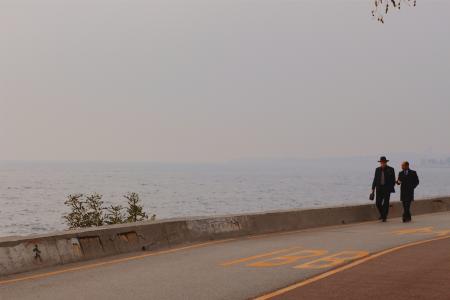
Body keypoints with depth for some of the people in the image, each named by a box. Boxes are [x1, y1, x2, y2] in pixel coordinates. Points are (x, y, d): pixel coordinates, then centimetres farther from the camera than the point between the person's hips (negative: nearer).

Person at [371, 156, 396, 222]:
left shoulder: (391, 169, -1)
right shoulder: (377, 169, 8)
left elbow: (393, 179, 0)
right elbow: (375, 179, 9)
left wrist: (392, 188, -8)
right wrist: (373, 188, 4)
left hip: (387, 189, -3)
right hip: (379, 188, 3)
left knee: (386, 203, -4)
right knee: (378, 203, -1)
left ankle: (384, 217, 6)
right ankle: (382, 214, 22)